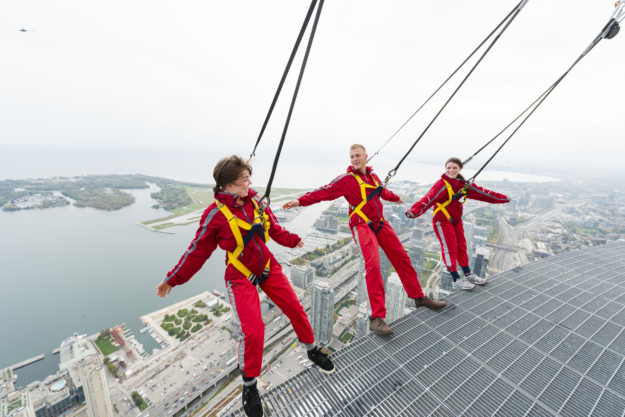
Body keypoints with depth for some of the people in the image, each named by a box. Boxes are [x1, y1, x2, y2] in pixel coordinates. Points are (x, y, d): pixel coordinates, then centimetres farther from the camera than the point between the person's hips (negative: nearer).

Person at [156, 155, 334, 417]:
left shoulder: (255, 203, -3)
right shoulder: (216, 214, -16)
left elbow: (274, 228, 13)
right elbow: (198, 251, -7)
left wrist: (291, 240, 21)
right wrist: (172, 280, -1)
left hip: (268, 267, 5)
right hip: (241, 276, -4)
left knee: (295, 309, 8)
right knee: (252, 330, -11)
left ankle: (312, 350, 37)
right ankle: (249, 385, 21)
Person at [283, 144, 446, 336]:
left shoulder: (373, 176, 12)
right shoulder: (346, 179, -7)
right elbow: (325, 191, -16)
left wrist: (395, 198, 49)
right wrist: (301, 200, -26)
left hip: (379, 222, 7)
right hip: (362, 225, -7)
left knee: (401, 257, 10)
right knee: (372, 265, -20)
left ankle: (419, 297, 29)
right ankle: (376, 317, -11)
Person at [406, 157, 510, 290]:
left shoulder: (463, 184, 3)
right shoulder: (441, 185, -21)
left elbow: (480, 192, 12)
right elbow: (428, 199, -35)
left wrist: (503, 198, 19)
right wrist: (414, 211, -52)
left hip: (456, 220, 8)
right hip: (442, 221, -8)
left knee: (461, 247, 17)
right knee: (449, 249, 0)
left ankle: (468, 274, 34)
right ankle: (456, 280, 12)